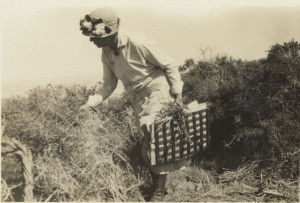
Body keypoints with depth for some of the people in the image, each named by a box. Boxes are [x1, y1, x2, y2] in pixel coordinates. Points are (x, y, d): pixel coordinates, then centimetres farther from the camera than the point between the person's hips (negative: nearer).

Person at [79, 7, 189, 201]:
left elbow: (170, 65, -16)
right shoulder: (107, 53, -4)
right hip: (140, 99, 7)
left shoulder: (139, 44, -26)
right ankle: (157, 186, 28)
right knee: (146, 144, 12)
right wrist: (90, 104, -6)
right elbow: (109, 85, 5)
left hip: (159, 93, -7)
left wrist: (178, 95, -15)